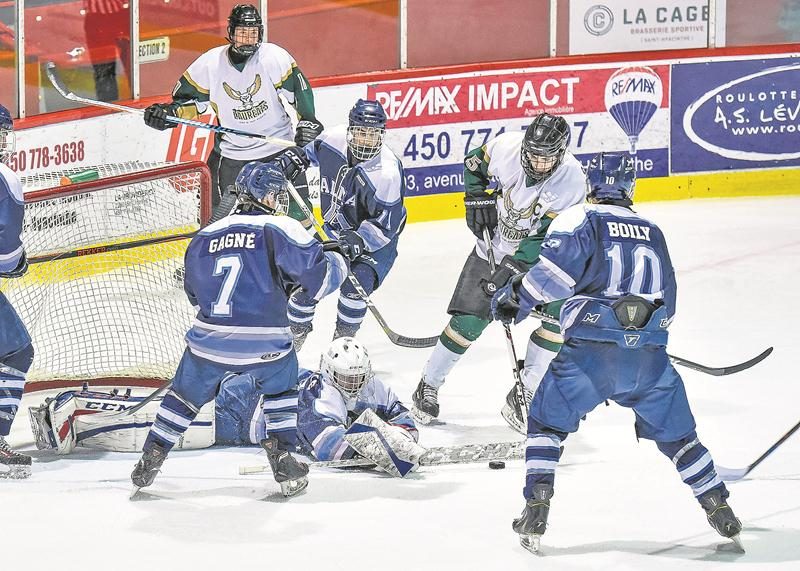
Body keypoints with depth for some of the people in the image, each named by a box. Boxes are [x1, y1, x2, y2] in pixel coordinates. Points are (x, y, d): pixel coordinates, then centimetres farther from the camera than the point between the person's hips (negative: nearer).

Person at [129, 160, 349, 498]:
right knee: (280, 390, 24)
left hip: (208, 340, 3)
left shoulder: (205, 237, 11)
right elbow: (317, 275, -7)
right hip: (263, 342, -3)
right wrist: (339, 261, 14)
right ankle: (283, 461, 15)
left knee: (185, 395, 22)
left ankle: (150, 461, 23)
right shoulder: (281, 229, -5)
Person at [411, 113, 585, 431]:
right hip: (495, 246, 0)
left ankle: (523, 395, -5)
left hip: (539, 253, 0)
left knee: (557, 314, -18)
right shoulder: (507, 147, -22)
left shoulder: (571, 178, -27)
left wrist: (511, 269, -33)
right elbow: (474, 163, 2)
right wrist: (477, 198, -9)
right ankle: (428, 386, 15)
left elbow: (545, 237, -28)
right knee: (468, 321, -5)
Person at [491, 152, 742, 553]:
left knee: (546, 421, 15)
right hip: (649, 357, 3)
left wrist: (514, 298, 1)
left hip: (591, 353, -3)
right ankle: (720, 510, 23)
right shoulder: (652, 233, 22)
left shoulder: (580, 220, 6)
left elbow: (556, 269, -10)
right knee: (676, 431, 21)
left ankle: (536, 510, 5)